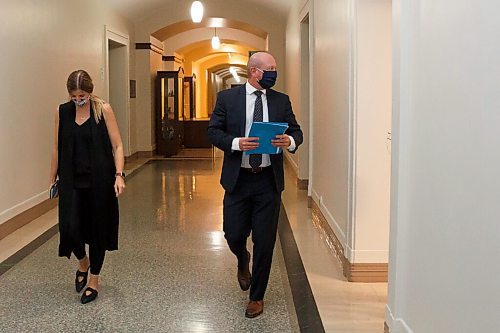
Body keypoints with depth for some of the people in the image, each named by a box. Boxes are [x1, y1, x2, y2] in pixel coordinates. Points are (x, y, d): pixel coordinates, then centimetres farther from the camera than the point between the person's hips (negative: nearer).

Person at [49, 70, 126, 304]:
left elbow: (117, 145, -6)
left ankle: (94, 281, 23)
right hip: (72, 181, 2)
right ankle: (83, 263, 25)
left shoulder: (104, 110, -5)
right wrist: (53, 178, 12)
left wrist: (119, 175, -17)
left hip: (99, 180, -2)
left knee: (98, 228, 6)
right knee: (70, 228, -9)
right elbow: (57, 148, 10)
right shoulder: (62, 112, 3)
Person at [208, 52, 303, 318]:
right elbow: (213, 131, -2)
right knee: (234, 234, 5)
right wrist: (236, 143, -20)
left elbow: (296, 131, 10)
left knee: (265, 241, 3)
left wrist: (290, 141, -14)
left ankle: (257, 296, 21)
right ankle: (243, 261, 43)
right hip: (238, 178, -1)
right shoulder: (227, 98, 0)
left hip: (269, 179, 1)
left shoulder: (281, 101, 6)